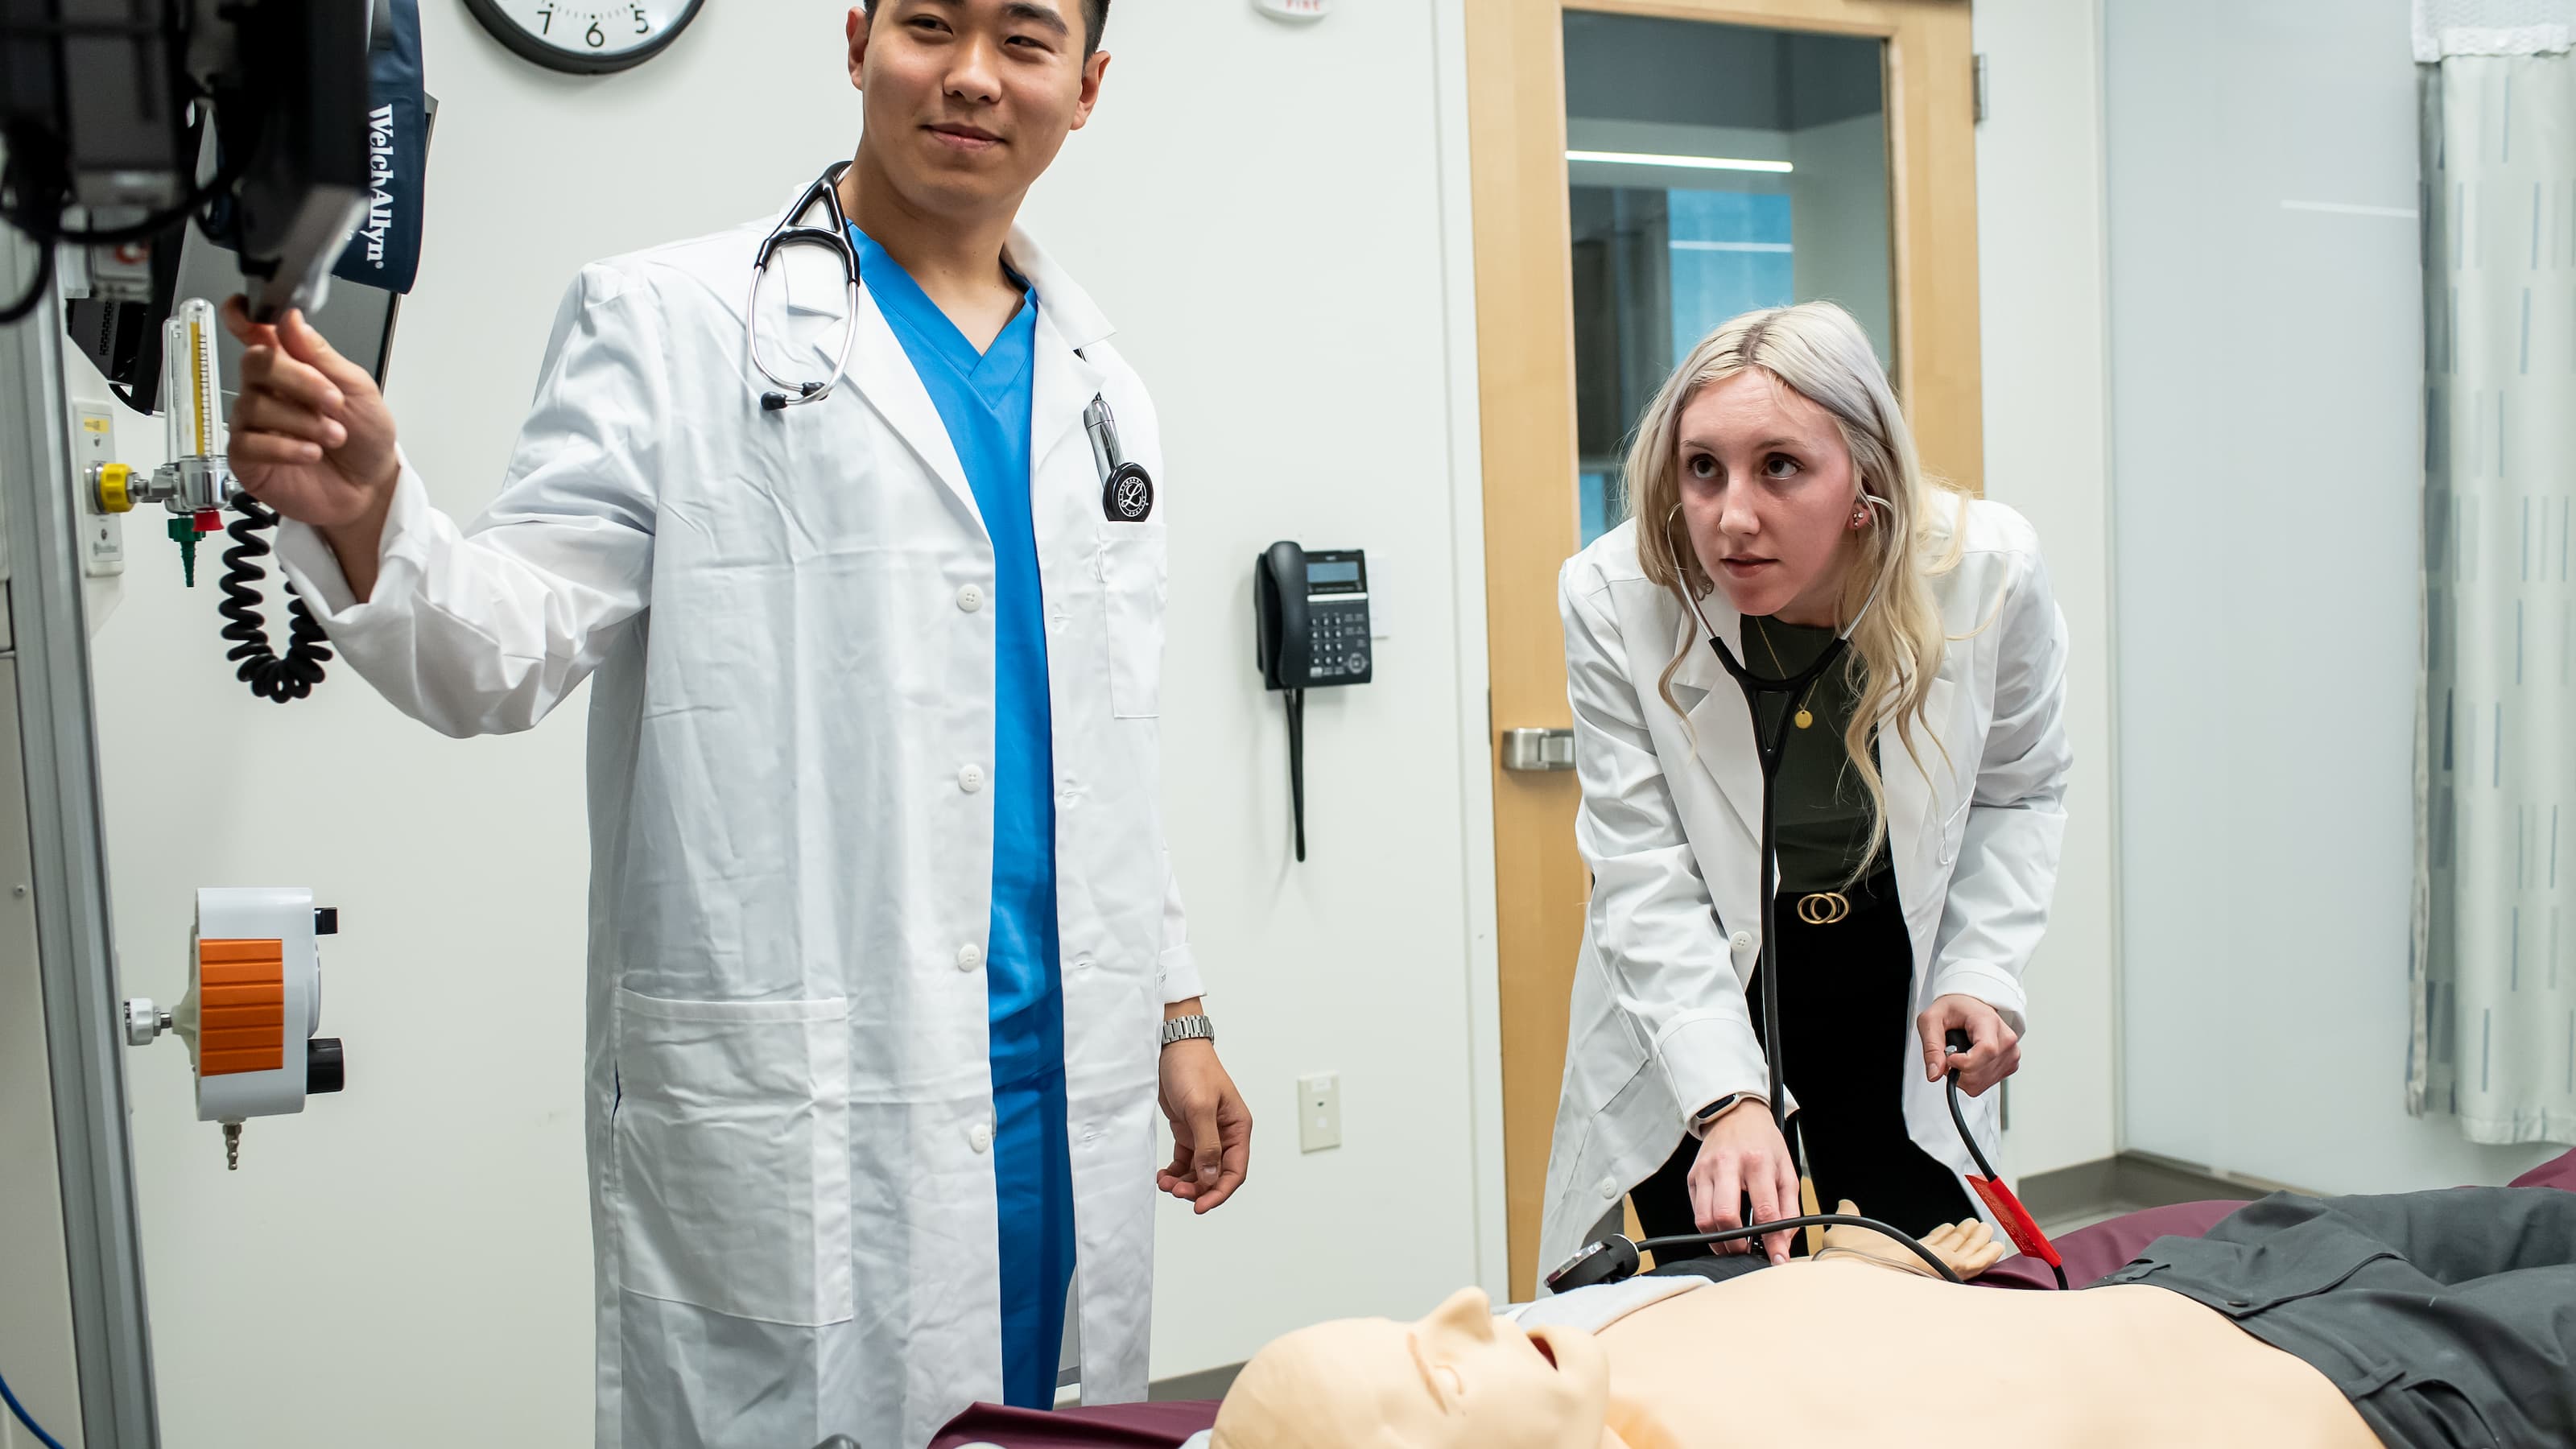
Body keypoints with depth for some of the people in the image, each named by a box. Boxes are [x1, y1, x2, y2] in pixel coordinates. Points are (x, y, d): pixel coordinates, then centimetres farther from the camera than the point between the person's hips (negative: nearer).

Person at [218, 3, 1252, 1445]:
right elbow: (511, 648, -9)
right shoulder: (673, 326, -3)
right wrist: (365, 512, -28)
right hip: (793, 1116, -5)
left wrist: (1178, 1015, 16)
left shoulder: (1102, 387, 13)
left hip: (1068, 1098, 5)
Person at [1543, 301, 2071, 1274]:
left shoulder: (1987, 569, -19)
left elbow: (2019, 789, 0)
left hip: (1894, 976, 2)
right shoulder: (1612, 600, -23)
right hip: (1694, 992, -1)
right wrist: (1729, 1101, -33)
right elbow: (1647, 882, -23)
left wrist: (1980, 970, -12)